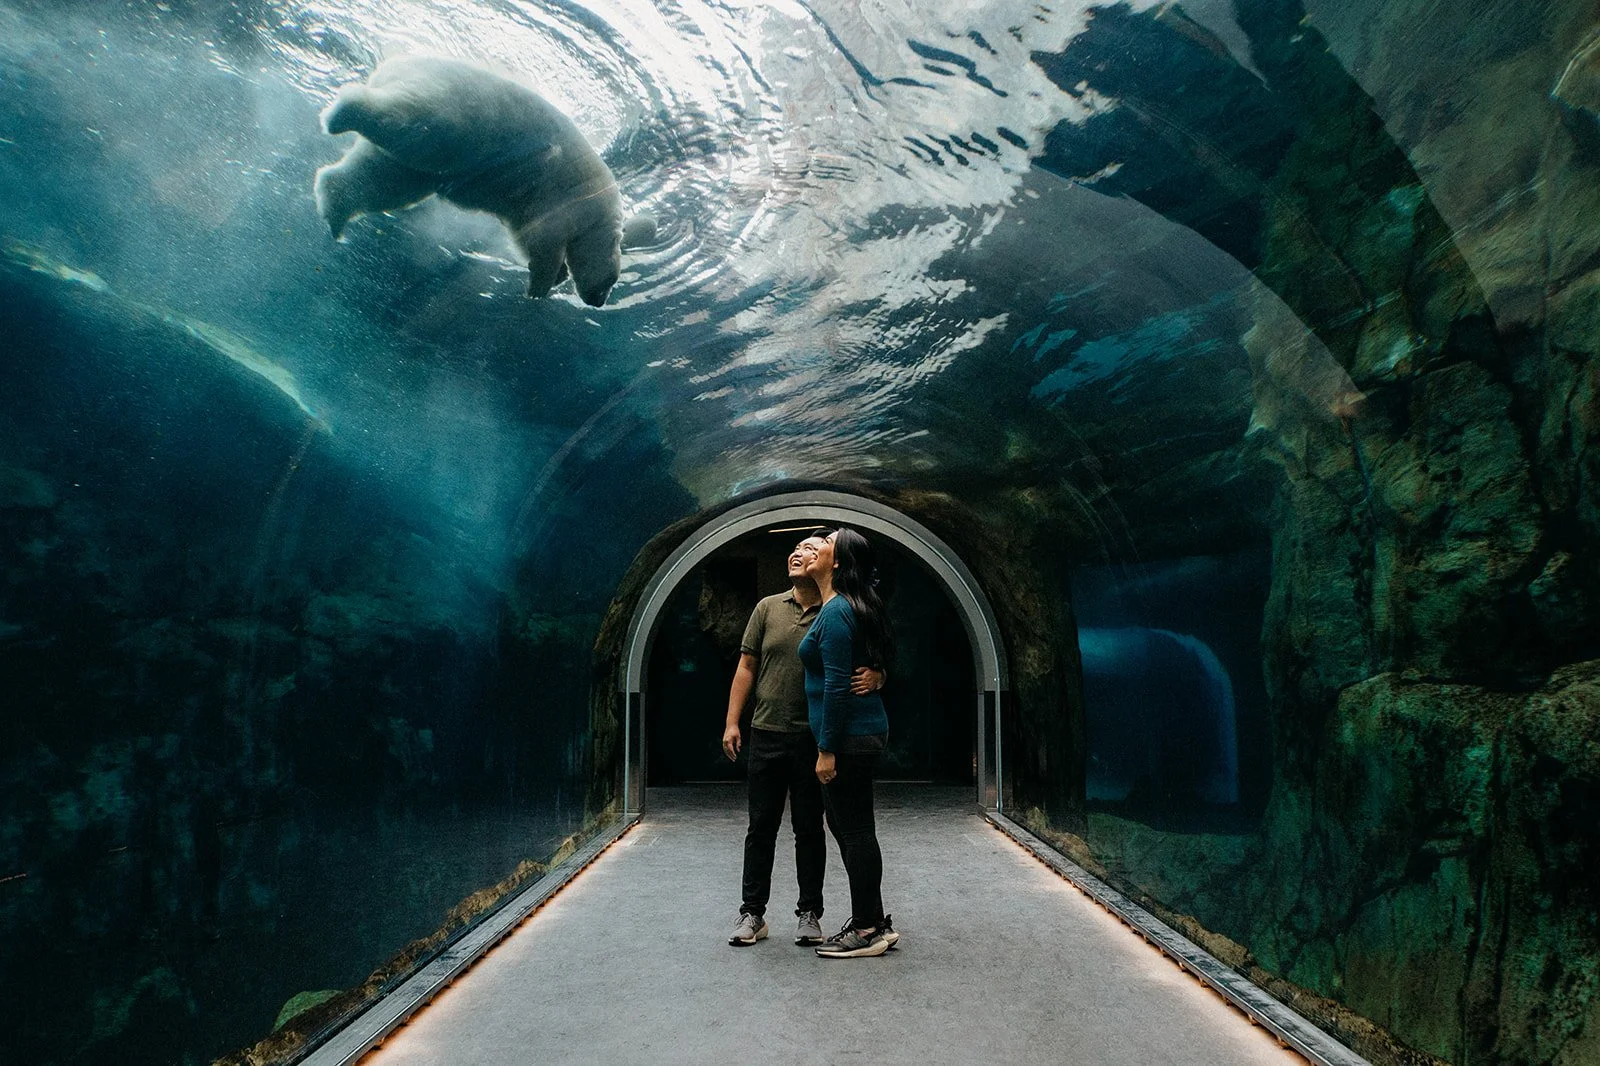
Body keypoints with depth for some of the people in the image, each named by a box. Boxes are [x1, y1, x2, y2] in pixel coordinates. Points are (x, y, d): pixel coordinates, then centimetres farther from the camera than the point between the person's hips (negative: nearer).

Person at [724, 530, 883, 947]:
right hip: (766, 736, 2)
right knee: (761, 828, 9)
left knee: (810, 829, 9)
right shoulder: (768, 608, 5)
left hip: (814, 740, -2)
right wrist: (732, 722, 0)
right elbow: (746, 668, 6)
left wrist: (875, 676, -25)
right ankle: (752, 915, 21)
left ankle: (809, 915, 22)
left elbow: (873, 664, 0)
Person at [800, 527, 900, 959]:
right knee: (845, 825, 16)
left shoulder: (836, 611, -17)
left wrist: (827, 749, -18)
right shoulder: (849, 607, 13)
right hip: (862, 732, 10)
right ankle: (873, 922, 25)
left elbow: (837, 685, -20)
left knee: (854, 830, -1)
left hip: (849, 736, -10)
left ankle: (868, 930, 9)